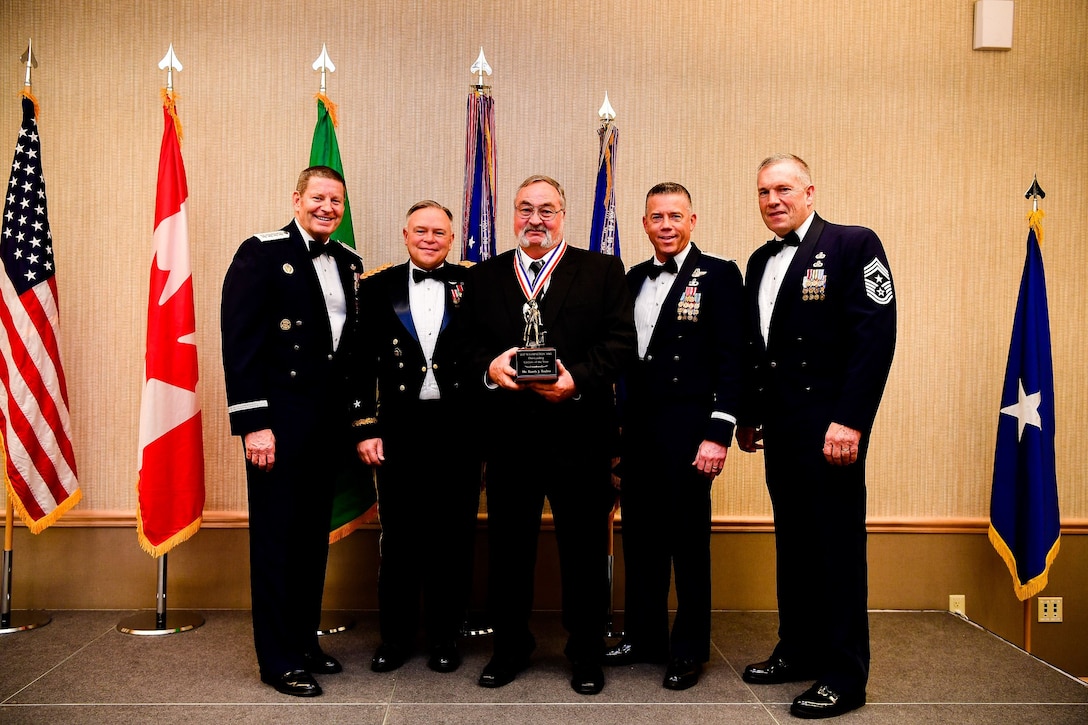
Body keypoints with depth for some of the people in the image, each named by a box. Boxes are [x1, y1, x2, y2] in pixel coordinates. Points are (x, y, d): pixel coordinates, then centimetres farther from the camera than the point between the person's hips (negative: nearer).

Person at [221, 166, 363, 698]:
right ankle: (278, 659, 16)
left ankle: (304, 641, 29)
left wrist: (352, 418, 8)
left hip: (329, 422, 6)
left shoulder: (348, 262, 12)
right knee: (276, 540, 4)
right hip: (280, 422, -6)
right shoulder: (262, 253, -7)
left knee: (314, 537, 15)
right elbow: (239, 343, -13)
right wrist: (253, 424, -17)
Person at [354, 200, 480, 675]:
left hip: (458, 428, 0)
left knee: (454, 536, 8)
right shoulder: (378, 288, 6)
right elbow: (363, 365, 4)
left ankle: (445, 636, 23)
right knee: (399, 535, 9)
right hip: (399, 429, 1)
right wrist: (365, 428, -2)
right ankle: (395, 637, 24)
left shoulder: (473, 287, 3)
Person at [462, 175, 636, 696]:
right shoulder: (483, 277, 13)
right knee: (508, 544, 10)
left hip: (580, 432, -1)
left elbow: (619, 340, -3)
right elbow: (468, 344, 7)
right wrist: (489, 367, -14)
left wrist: (577, 380, -17)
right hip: (508, 434, 2)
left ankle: (586, 651, 24)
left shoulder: (603, 271, 6)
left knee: (584, 546, 7)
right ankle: (510, 646, 27)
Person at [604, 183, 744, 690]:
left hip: (687, 430, -5)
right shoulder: (634, 279, 14)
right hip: (637, 429, 6)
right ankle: (643, 637, 29)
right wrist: (617, 425, 10)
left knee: (688, 540, 4)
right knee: (640, 537, 13)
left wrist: (718, 434, -16)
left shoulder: (718, 275, -3)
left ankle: (689, 650, 20)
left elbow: (731, 361, -9)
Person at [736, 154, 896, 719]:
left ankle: (844, 676, 12)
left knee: (837, 548, 0)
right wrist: (748, 415, 14)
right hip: (777, 429, 7)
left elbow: (876, 336, -14)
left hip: (828, 428, -7)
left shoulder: (854, 245, -6)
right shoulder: (760, 262, 15)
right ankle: (798, 652, 29)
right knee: (792, 544, 15)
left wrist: (849, 421, -20)